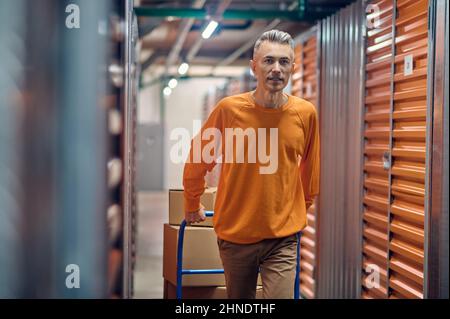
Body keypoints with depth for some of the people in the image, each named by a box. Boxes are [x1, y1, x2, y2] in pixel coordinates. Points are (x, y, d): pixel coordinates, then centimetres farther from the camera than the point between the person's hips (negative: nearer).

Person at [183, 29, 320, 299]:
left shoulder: (306, 113, -4)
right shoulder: (229, 109, -9)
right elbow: (198, 159, 5)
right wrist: (192, 206, 13)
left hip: (283, 236, 0)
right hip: (235, 234, 0)